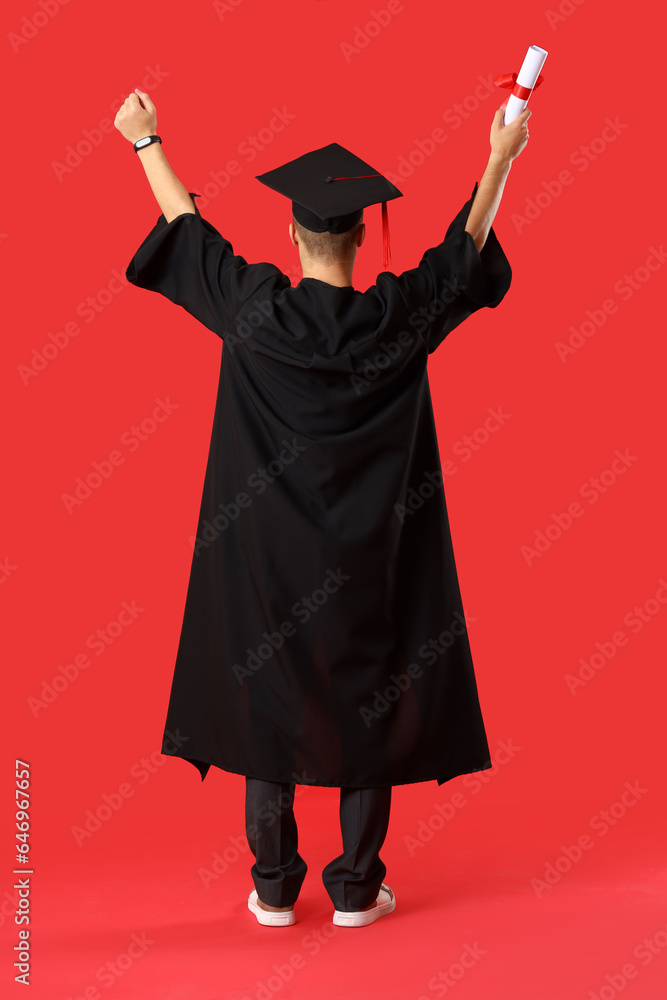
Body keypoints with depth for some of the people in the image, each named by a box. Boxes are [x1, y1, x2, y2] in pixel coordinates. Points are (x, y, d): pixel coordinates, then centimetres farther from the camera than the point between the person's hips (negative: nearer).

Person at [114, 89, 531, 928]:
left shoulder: (254, 309, -9)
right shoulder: (396, 320, -10)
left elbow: (186, 225, 6)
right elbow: (467, 245, 5)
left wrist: (146, 141, 20)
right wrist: (501, 156, 17)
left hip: (266, 555, 1)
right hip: (369, 560, 0)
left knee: (266, 702, 11)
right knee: (368, 708, 10)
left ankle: (274, 888, 19)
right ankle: (355, 888, 18)